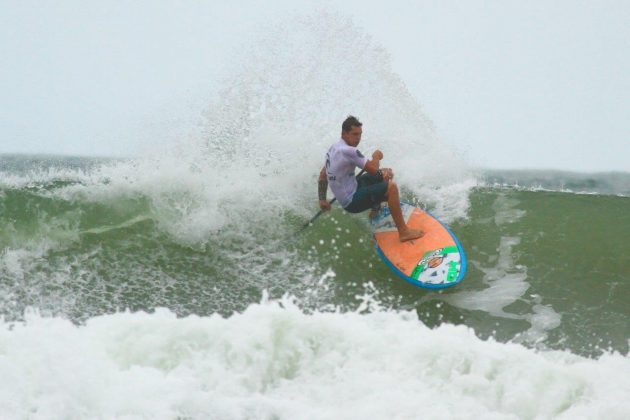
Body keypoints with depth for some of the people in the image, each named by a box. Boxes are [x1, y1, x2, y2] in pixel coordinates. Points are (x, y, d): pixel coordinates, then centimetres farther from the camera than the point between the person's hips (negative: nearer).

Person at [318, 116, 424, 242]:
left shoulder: (334, 148, 7)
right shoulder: (348, 151, -25)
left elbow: (323, 175, 14)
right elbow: (373, 169, -21)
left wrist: (322, 200, 19)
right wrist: (376, 157, -1)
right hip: (352, 202, -10)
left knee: (387, 173, 19)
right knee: (391, 187, -23)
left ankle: (375, 209, 35)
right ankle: (403, 232, -22)